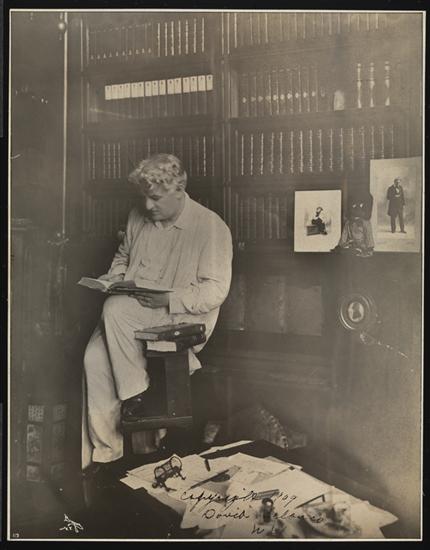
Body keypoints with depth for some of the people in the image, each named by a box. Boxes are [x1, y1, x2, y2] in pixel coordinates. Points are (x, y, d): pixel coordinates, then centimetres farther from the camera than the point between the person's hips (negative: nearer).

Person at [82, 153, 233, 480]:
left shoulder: (211, 227, -7)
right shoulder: (139, 218, 12)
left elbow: (215, 291, -12)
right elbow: (123, 256, 29)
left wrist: (169, 299, -23)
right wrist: (115, 278, 7)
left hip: (181, 318, -5)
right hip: (131, 314, 6)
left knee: (116, 309, -32)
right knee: (95, 356, -23)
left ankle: (135, 391, -15)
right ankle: (103, 448, -14)